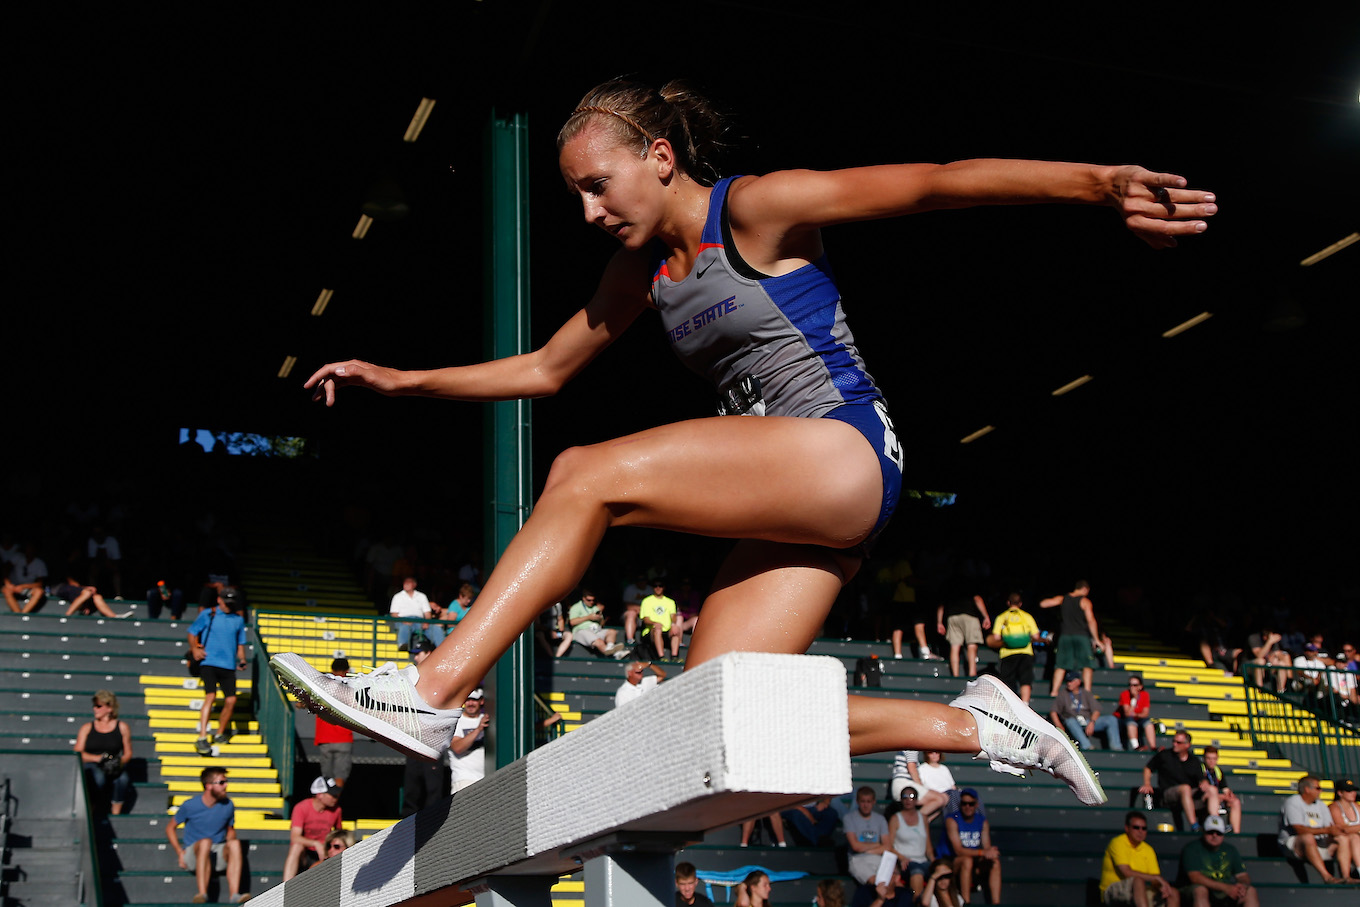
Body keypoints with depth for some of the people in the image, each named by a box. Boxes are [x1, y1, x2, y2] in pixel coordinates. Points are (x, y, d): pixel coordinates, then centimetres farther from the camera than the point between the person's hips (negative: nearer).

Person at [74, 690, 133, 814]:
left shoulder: (122, 727, 12)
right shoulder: (87, 728, 14)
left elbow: (128, 753, 12)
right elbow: (78, 753, 5)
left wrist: (119, 762, -11)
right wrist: (97, 758, -14)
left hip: (114, 767, 0)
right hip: (91, 765, 0)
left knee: (122, 779, -36)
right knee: (98, 778, -38)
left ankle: (116, 814, -26)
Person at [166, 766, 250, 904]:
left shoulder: (228, 805, 4)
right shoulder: (190, 806, -5)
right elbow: (171, 827, 6)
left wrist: (229, 841, -4)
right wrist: (180, 852, -6)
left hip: (218, 855, 3)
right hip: (193, 854, -3)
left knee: (235, 844, -31)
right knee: (205, 842, -38)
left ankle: (235, 895, -43)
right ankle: (202, 893, -46)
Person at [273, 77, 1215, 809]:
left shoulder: (755, 209, -5)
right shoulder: (643, 269, 17)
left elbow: (930, 183, -14)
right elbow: (545, 369, 28)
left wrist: (1092, 181, -25)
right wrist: (403, 380, 22)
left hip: (845, 455, -9)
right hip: (787, 503, 9)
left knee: (588, 476, -22)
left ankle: (434, 695, -22)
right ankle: (975, 724, 3)